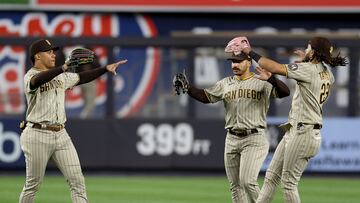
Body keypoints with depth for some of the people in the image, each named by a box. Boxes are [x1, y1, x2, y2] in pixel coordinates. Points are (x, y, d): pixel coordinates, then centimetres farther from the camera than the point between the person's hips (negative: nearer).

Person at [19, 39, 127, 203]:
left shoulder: (60, 76, 15)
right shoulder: (30, 76, -9)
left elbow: (81, 78, 24)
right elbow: (38, 80, -32)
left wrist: (106, 69, 13)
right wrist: (65, 68, -42)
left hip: (60, 134, 7)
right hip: (38, 136, -7)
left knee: (77, 181, -3)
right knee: (33, 185, 2)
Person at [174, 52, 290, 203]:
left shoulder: (262, 82, -4)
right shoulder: (226, 84, 12)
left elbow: (285, 92, -18)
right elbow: (205, 96, 8)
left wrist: (271, 79, -36)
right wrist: (187, 88, -9)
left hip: (254, 139, -6)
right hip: (231, 139, 6)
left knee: (247, 181, -18)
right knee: (235, 185, 8)